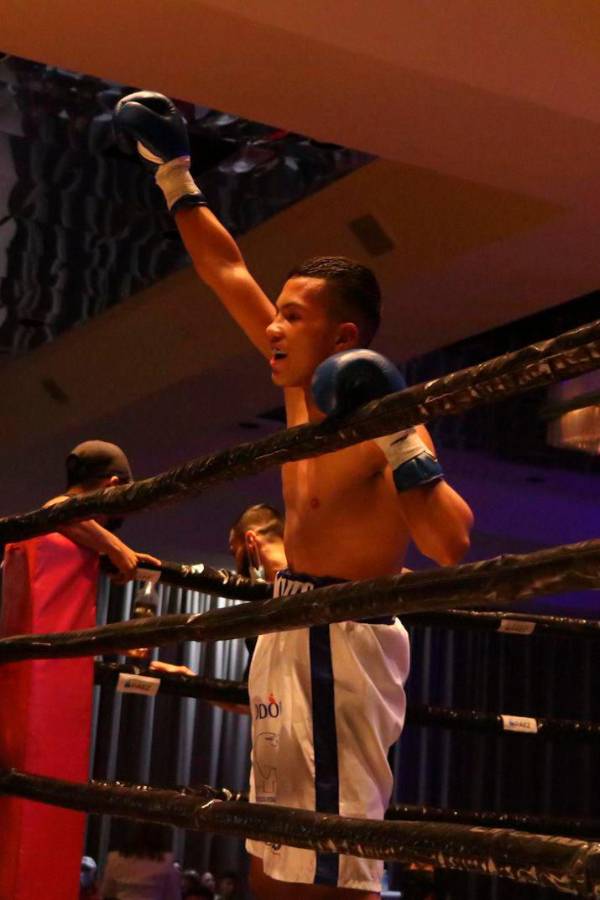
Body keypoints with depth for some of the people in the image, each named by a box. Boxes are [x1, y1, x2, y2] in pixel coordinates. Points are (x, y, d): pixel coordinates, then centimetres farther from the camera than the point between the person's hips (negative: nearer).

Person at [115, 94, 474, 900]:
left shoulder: (385, 420, -14)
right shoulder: (303, 386, 10)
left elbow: (452, 546, -25)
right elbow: (231, 276, 18)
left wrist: (400, 442, -33)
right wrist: (175, 177, 20)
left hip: (341, 642, -9)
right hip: (291, 628, 9)